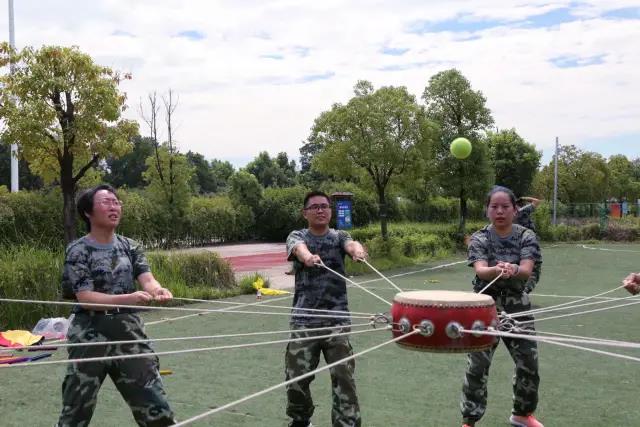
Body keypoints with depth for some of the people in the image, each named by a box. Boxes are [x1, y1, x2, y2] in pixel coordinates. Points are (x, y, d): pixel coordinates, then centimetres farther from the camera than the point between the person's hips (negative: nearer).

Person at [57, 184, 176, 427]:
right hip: (91, 335, -4)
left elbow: (147, 280, -6)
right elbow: (85, 297, -17)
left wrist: (157, 291, -31)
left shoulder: (129, 247, 6)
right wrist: (127, 299, -32)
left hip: (129, 330, 4)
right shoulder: (78, 251, -8)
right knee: (77, 408, 9)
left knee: (153, 402, 8)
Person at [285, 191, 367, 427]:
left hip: (337, 319, 0)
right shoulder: (297, 236, 4)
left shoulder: (339, 236, 7)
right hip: (304, 320, 0)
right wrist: (308, 256, -46)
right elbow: (299, 248, -21)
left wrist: (358, 250, -43)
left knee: (343, 376, -6)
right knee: (297, 376, 6)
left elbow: (351, 244, -17)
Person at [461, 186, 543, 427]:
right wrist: (497, 270, -45)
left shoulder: (526, 237, -3)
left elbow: (527, 271, -18)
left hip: (517, 306, 2)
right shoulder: (479, 238, -6)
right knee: (477, 366, -4)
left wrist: (513, 270, -42)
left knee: (529, 363, 9)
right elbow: (480, 271, -22)